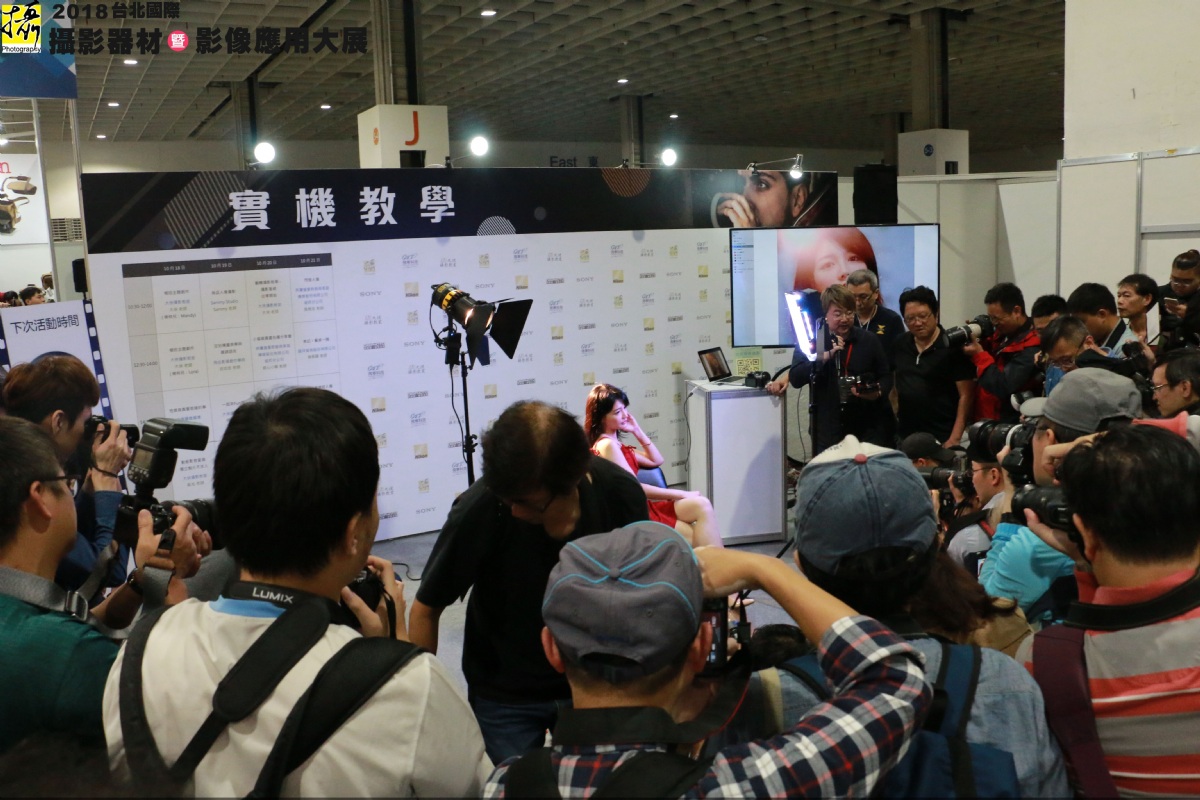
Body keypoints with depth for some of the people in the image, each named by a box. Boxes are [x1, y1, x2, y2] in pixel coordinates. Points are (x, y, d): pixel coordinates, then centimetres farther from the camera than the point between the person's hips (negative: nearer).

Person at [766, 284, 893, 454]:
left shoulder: (870, 341, 6)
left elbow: (886, 376, 12)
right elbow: (795, 379, -8)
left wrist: (878, 393, -10)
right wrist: (826, 356, -18)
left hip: (868, 428, 1)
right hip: (828, 431, -1)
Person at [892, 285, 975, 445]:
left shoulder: (953, 347, -9)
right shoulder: (900, 345, 7)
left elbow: (966, 396, -11)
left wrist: (954, 439, -16)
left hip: (942, 439, -5)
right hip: (905, 436, 5)